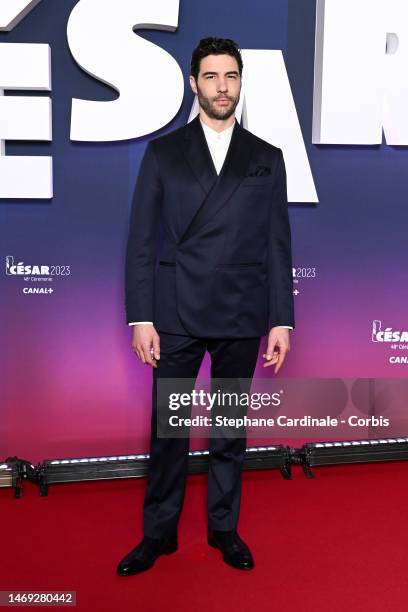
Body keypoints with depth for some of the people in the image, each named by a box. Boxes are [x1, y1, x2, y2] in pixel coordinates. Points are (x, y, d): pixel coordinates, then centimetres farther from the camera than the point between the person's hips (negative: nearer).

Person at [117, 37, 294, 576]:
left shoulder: (267, 158, 8)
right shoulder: (163, 153, 5)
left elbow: (278, 245, 6)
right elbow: (141, 241, 1)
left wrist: (281, 320, 0)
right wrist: (140, 318, -6)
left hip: (242, 318, 1)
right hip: (176, 314, -1)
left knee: (231, 429, 12)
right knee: (168, 428, 7)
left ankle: (224, 527, 29)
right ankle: (159, 533, 25)